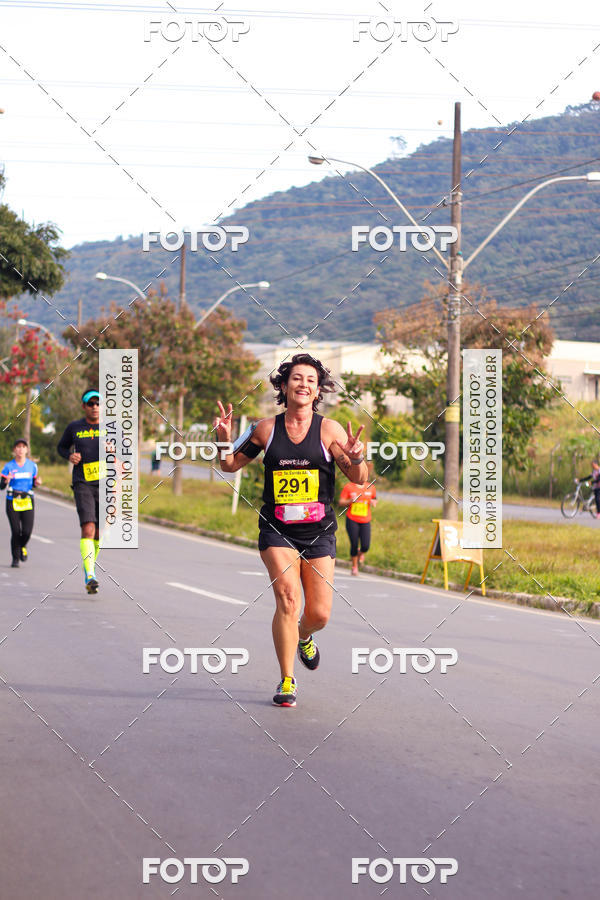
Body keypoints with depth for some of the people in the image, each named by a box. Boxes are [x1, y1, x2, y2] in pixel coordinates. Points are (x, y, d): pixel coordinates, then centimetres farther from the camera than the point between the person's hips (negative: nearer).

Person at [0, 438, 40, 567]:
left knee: (27, 531, -10)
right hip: (12, 502, -1)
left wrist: (37, 483, -6)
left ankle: (22, 547, 24)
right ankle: (15, 558, 12)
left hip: (27, 502, 1)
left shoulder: (32, 466, 6)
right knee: (16, 531, -6)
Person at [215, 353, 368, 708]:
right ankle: (287, 681, -9)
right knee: (288, 597, -20)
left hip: (319, 532, 1)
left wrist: (356, 458, -26)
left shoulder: (329, 429, -3)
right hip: (277, 531, -1)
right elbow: (231, 465, 13)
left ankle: (303, 636, 40)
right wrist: (225, 440, -7)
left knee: (319, 614, 2)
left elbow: (359, 479, -5)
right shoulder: (266, 429, 0)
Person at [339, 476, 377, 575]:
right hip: (352, 520, -2)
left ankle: (361, 553, 29)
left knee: (365, 546, -8)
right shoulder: (348, 487, -3)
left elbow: (374, 499, 20)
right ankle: (354, 567, 17)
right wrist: (350, 501, -21)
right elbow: (341, 502, -2)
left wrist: (374, 503, -3)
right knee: (354, 545, -5)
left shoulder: (371, 487, 5)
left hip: (365, 521, 2)